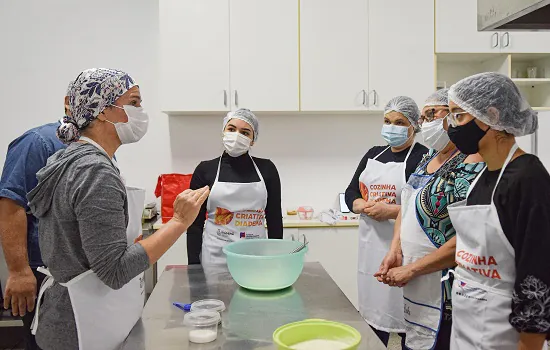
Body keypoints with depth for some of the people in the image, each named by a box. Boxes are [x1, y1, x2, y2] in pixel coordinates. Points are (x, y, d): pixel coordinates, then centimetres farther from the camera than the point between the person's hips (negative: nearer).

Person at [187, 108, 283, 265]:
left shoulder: (266, 169, 2)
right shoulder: (205, 170, -1)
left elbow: (275, 218, 6)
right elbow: (195, 223, 0)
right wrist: (194, 265, -5)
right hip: (215, 256, -1)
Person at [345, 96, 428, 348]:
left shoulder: (423, 157, -7)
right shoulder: (373, 154, 13)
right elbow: (351, 194, 14)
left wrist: (390, 211, -20)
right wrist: (363, 206, -7)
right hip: (371, 245, 6)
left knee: (404, 317, 0)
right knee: (372, 311, 13)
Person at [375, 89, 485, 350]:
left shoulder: (472, 166, -18)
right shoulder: (429, 157, 9)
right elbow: (408, 206, 15)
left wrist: (411, 269, -18)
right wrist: (395, 251, 0)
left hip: (445, 291, -8)